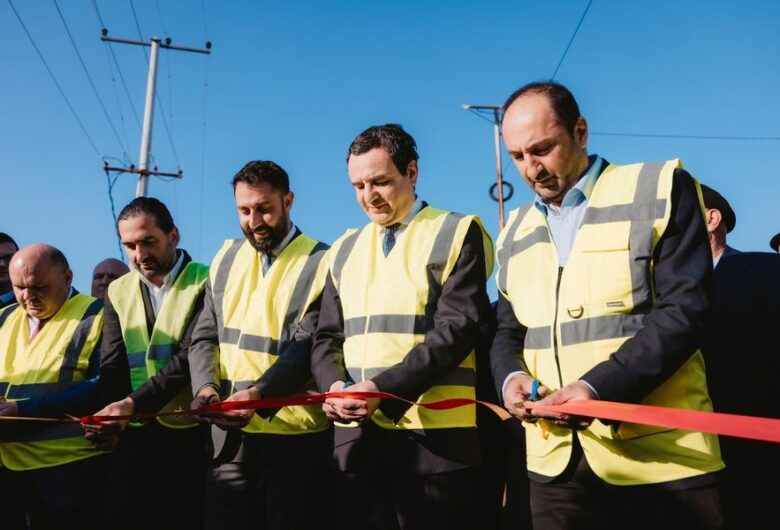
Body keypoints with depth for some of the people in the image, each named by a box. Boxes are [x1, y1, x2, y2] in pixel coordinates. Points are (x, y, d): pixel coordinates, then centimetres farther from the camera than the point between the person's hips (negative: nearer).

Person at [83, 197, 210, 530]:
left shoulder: (205, 283, -6)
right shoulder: (118, 291, 10)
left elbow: (192, 357, -16)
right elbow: (112, 366, 3)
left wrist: (132, 403, -24)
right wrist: (113, 415, -16)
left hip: (190, 432, -4)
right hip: (135, 434, 4)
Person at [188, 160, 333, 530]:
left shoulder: (321, 264, -5)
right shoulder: (226, 258, 11)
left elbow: (307, 347, -14)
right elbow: (204, 337, 9)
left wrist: (258, 393, -28)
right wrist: (206, 387, -10)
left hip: (295, 439, -4)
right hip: (230, 436, 5)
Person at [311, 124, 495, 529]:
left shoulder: (457, 234, 0)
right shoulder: (345, 250, 15)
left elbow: (457, 330, -11)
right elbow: (327, 338, 12)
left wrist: (383, 389, -19)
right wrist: (334, 384, -10)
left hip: (434, 435, -4)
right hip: (356, 436, 5)